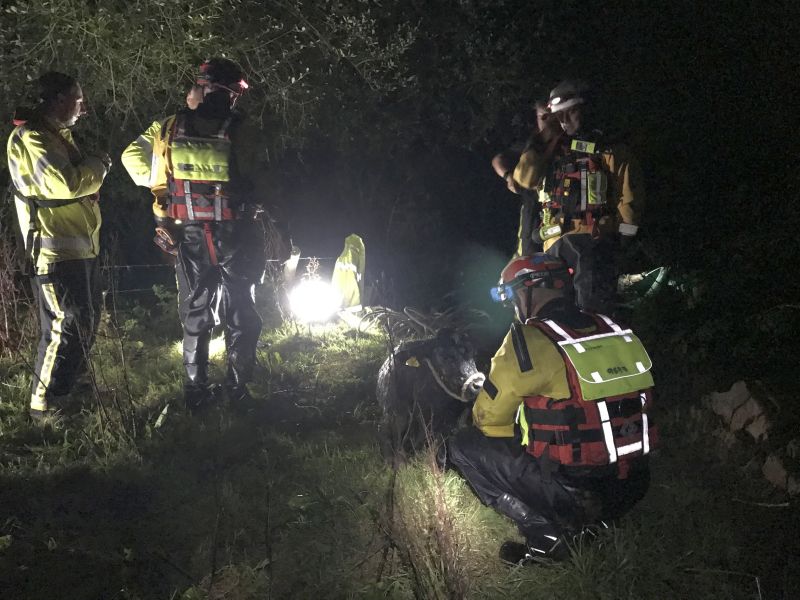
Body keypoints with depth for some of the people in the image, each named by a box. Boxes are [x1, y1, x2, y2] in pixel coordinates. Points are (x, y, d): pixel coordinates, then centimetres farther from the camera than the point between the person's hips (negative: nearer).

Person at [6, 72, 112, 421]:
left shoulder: (58, 134, 17)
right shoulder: (31, 138, -16)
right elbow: (65, 183, -28)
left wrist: (92, 171, 6)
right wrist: (98, 164, -13)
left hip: (80, 245, 10)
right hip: (56, 249, -10)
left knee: (85, 320, 19)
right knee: (65, 327, -7)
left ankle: (67, 388, 34)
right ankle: (46, 405, 3)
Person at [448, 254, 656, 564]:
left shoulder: (530, 340, -13)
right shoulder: (616, 331, 7)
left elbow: (487, 417, -2)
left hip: (575, 494, -7)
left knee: (463, 446, 7)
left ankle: (545, 533, -4)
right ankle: (581, 525, 10)